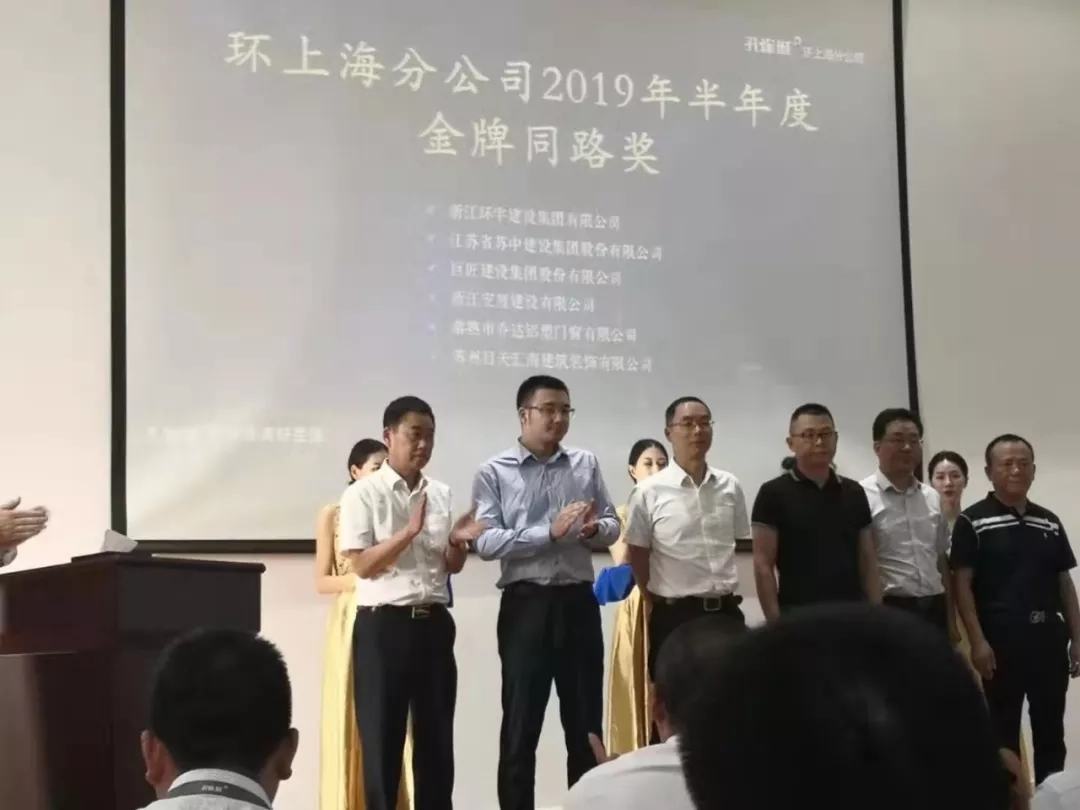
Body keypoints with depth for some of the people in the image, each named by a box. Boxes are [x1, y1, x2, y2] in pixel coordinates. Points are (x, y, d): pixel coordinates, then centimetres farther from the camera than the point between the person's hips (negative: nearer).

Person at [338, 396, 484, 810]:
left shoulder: (441, 493, 10)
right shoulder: (363, 494, -5)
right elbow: (361, 566, -12)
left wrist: (457, 542, -6)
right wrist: (410, 531, -20)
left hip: (434, 623, 5)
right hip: (382, 625, -5)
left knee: (436, 732, 10)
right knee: (381, 735, 2)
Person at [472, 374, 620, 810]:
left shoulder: (586, 464, 10)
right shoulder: (494, 472, -2)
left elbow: (612, 525, 10)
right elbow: (486, 542, -12)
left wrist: (594, 529, -13)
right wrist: (549, 533, -21)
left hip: (578, 602, 4)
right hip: (526, 605, -3)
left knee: (586, 721, 10)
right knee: (521, 725, 3)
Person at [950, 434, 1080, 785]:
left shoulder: (1050, 522, 11)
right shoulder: (973, 521, -3)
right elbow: (963, 585, -7)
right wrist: (978, 641, -14)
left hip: (1049, 637, 5)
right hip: (1002, 638, -4)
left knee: (1051, 730, 11)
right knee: (1003, 731, 4)